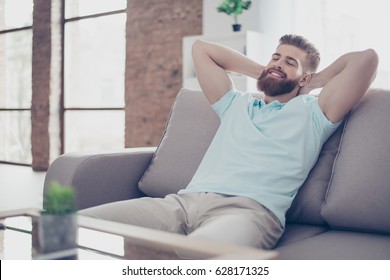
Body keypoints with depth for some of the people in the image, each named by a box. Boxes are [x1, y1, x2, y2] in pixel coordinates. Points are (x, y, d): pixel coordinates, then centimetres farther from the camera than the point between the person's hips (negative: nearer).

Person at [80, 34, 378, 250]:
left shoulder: (312, 112, 20)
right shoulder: (235, 104, 32)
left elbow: (367, 57, 11)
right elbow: (201, 48, 41)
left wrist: (314, 81, 25)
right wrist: (262, 73, 39)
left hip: (249, 208, -4)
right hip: (183, 200, 5)